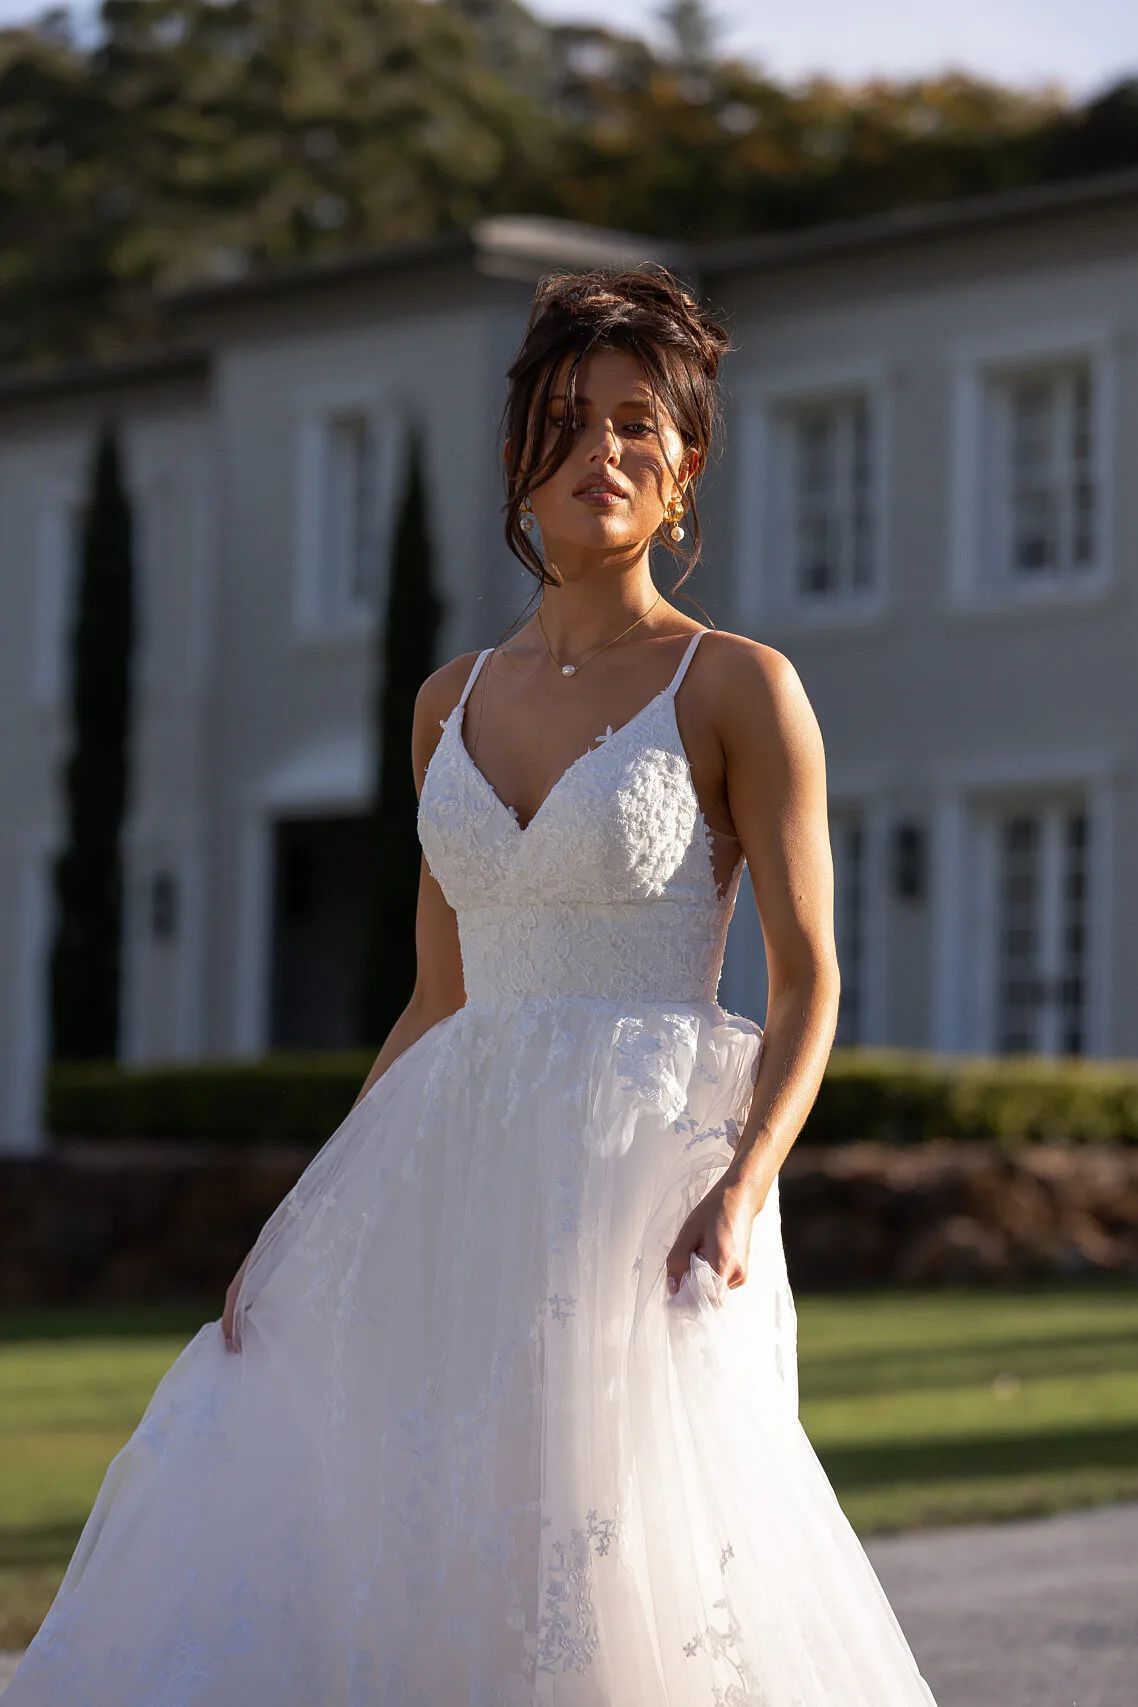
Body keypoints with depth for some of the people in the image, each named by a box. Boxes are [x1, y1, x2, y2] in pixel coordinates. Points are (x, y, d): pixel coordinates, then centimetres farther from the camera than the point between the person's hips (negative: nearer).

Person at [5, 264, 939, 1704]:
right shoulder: (454, 704, 14)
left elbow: (809, 987, -5)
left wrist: (741, 1190, -21)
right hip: (457, 1186, 5)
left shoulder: (737, 690, -1)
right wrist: (305, 1224, 12)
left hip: (640, 1178, -5)